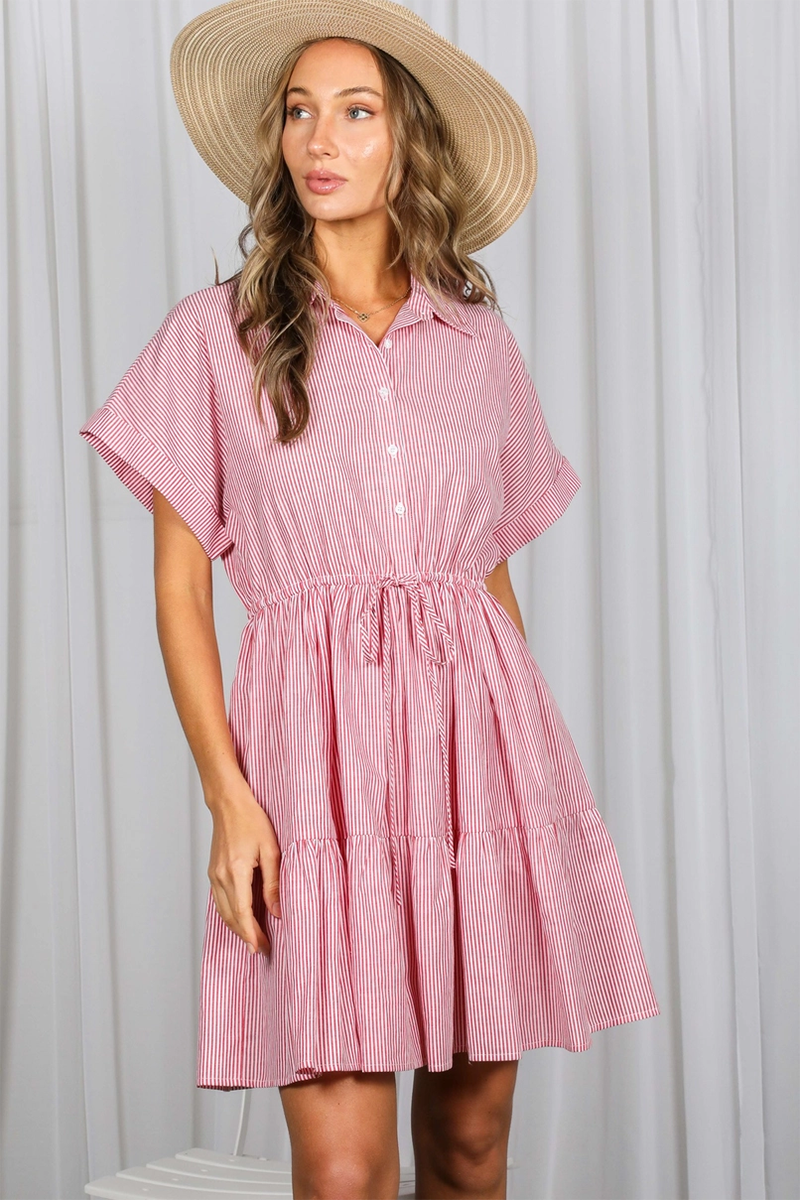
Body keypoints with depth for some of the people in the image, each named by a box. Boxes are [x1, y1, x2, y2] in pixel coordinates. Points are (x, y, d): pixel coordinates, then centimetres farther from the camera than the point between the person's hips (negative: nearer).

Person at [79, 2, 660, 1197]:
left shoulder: (478, 338, 12)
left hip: (478, 737, 3)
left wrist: (530, 760, 10)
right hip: (313, 747, -3)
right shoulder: (216, 336, 4)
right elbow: (180, 585, 2)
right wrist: (227, 793, -9)